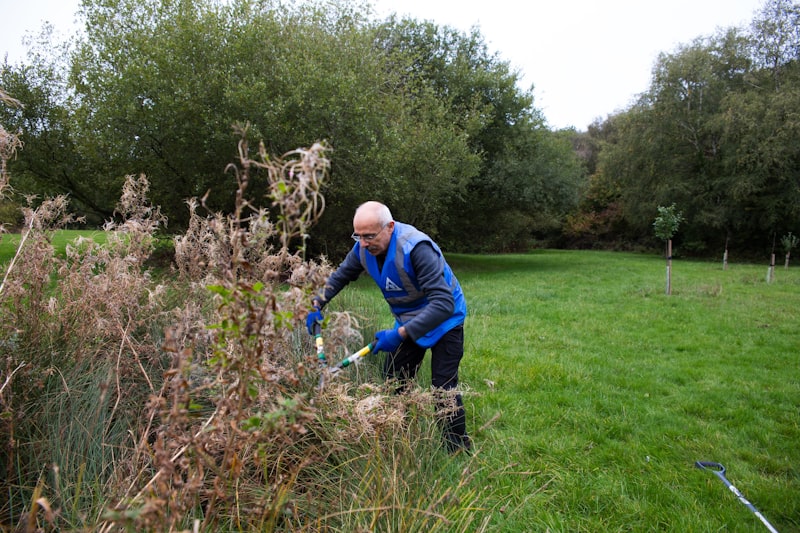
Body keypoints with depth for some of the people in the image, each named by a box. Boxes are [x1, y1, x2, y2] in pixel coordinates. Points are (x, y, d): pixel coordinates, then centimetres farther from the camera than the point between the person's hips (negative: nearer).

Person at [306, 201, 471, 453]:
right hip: (408, 320, 7)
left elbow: (443, 303, -40)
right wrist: (317, 304, -9)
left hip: (444, 320, -7)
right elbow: (340, 275, 6)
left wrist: (399, 334, -42)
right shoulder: (364, 248, -13)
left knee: (444, 390, -7)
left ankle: (459, 451, 13)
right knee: (392, 383, 12)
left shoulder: (416, 248, -36)